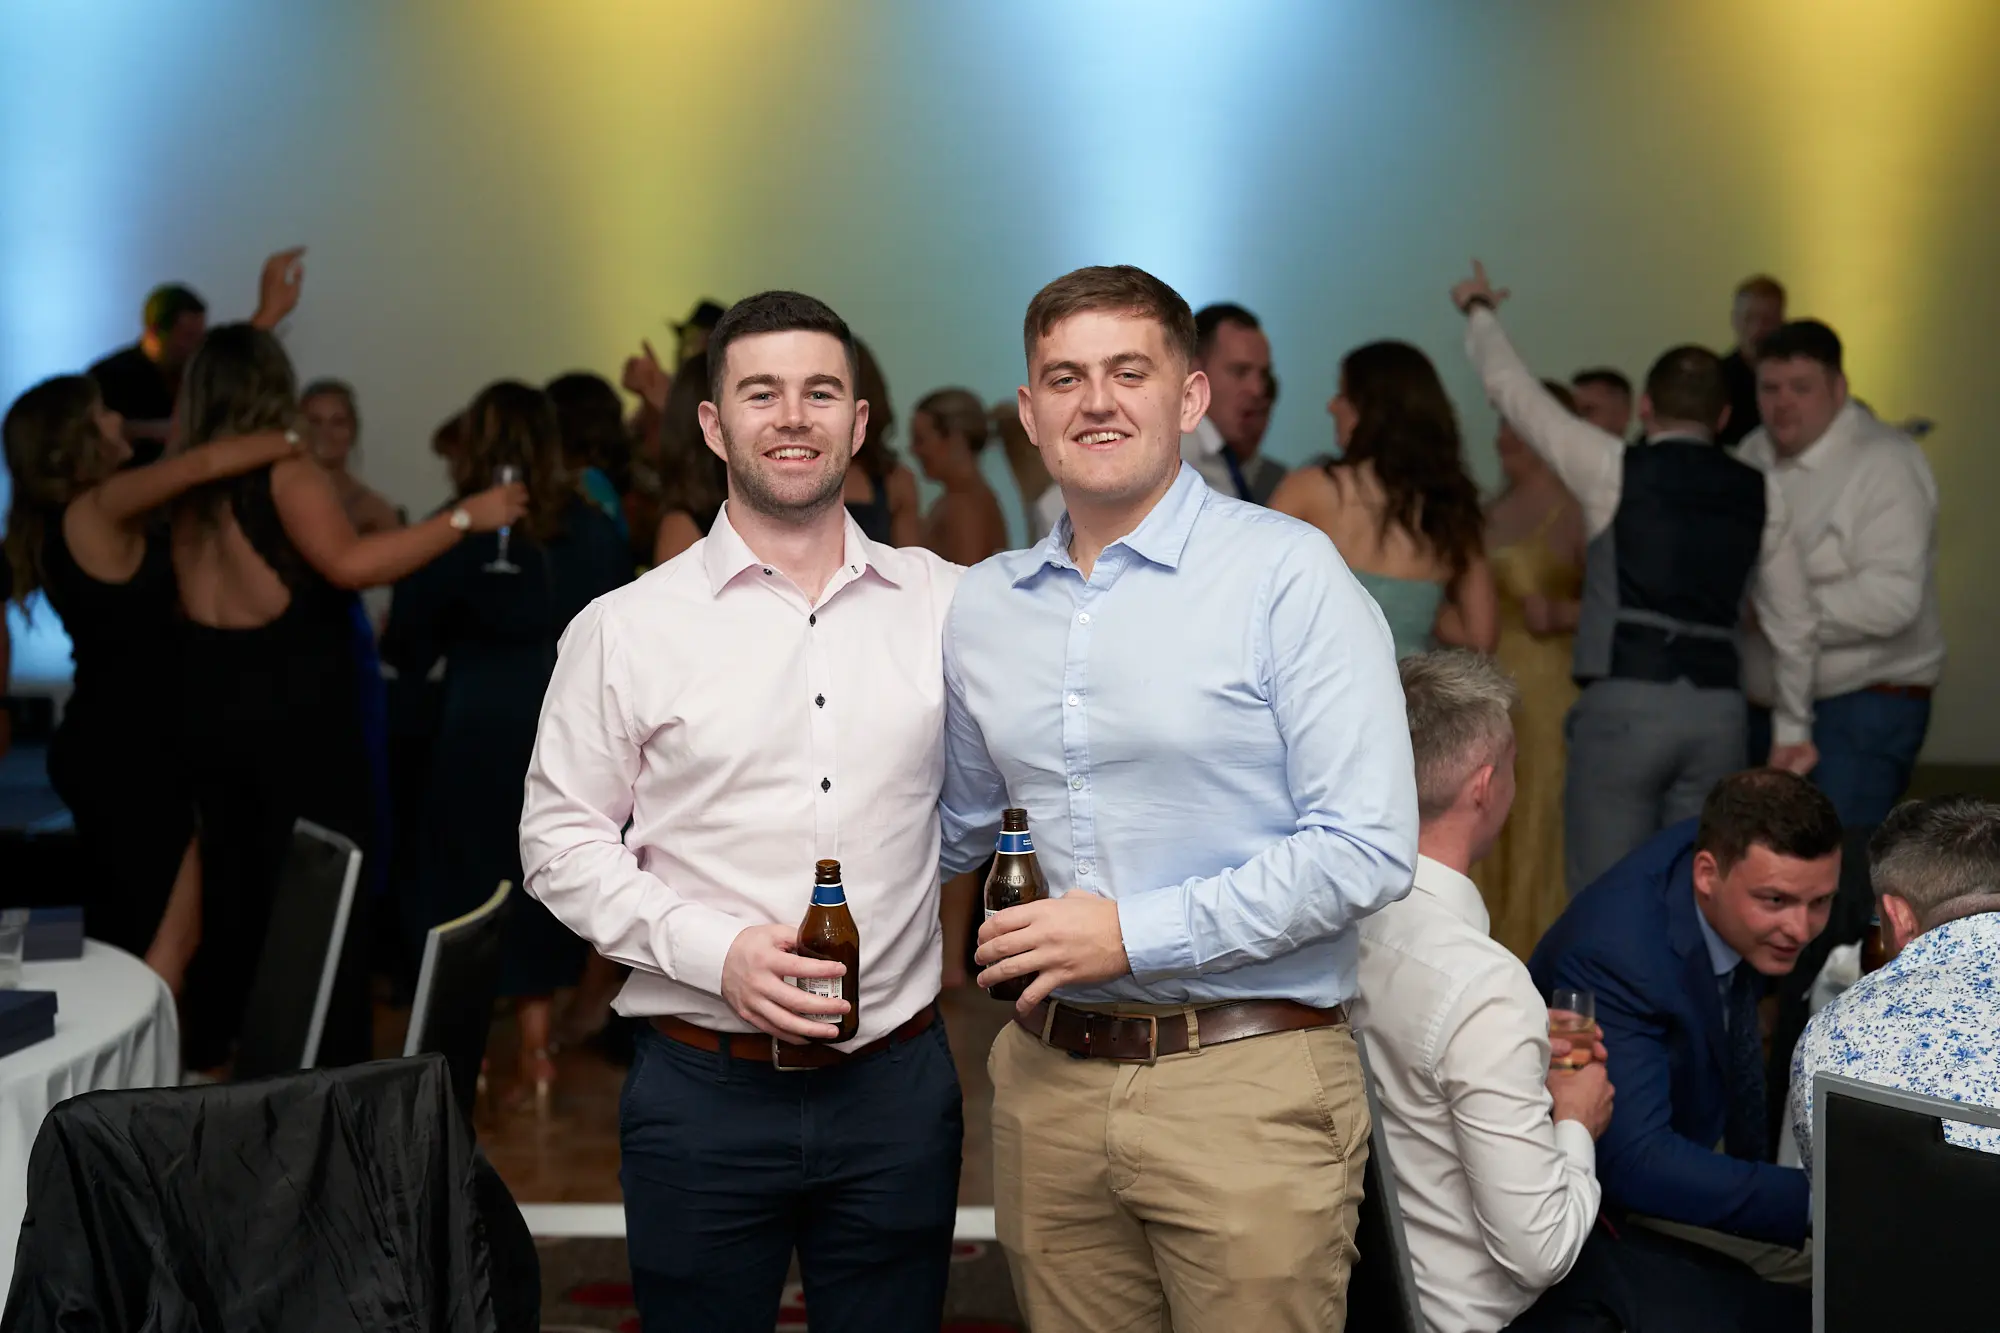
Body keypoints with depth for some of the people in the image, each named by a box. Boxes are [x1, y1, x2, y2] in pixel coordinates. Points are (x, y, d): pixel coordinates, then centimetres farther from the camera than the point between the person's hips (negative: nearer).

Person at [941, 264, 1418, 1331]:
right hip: (1050, 1078, 5)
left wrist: (1135, 930, -16)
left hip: (1246, 1082, -5)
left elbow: (1367, 849, -15)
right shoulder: (983, 607, 9)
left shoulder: (1285, 574, -8)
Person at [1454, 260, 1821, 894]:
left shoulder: (1616, 469, 0)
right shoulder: (1759, 494, 11)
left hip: (1624, 703, -4)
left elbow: (1511, 387, 9)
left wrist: (1479, 311, 27)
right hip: (1719, 707, 4)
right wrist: (1793, 725, 27)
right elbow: (1796, 623, 16)